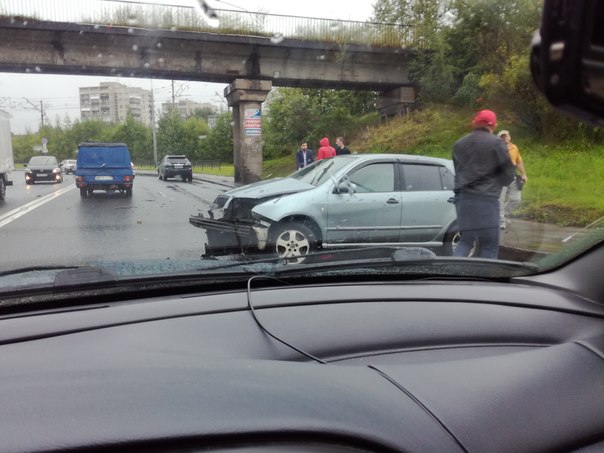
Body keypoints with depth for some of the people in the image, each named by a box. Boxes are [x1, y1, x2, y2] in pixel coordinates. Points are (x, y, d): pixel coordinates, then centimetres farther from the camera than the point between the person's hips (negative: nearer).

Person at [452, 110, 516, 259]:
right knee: (489, 244, 2)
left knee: (466, 239, 15)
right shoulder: (496, 143, -4)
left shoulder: (459, 144, 13)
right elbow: (508, 174, -1)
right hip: (486, 199, -5)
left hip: (462, 197, 6)